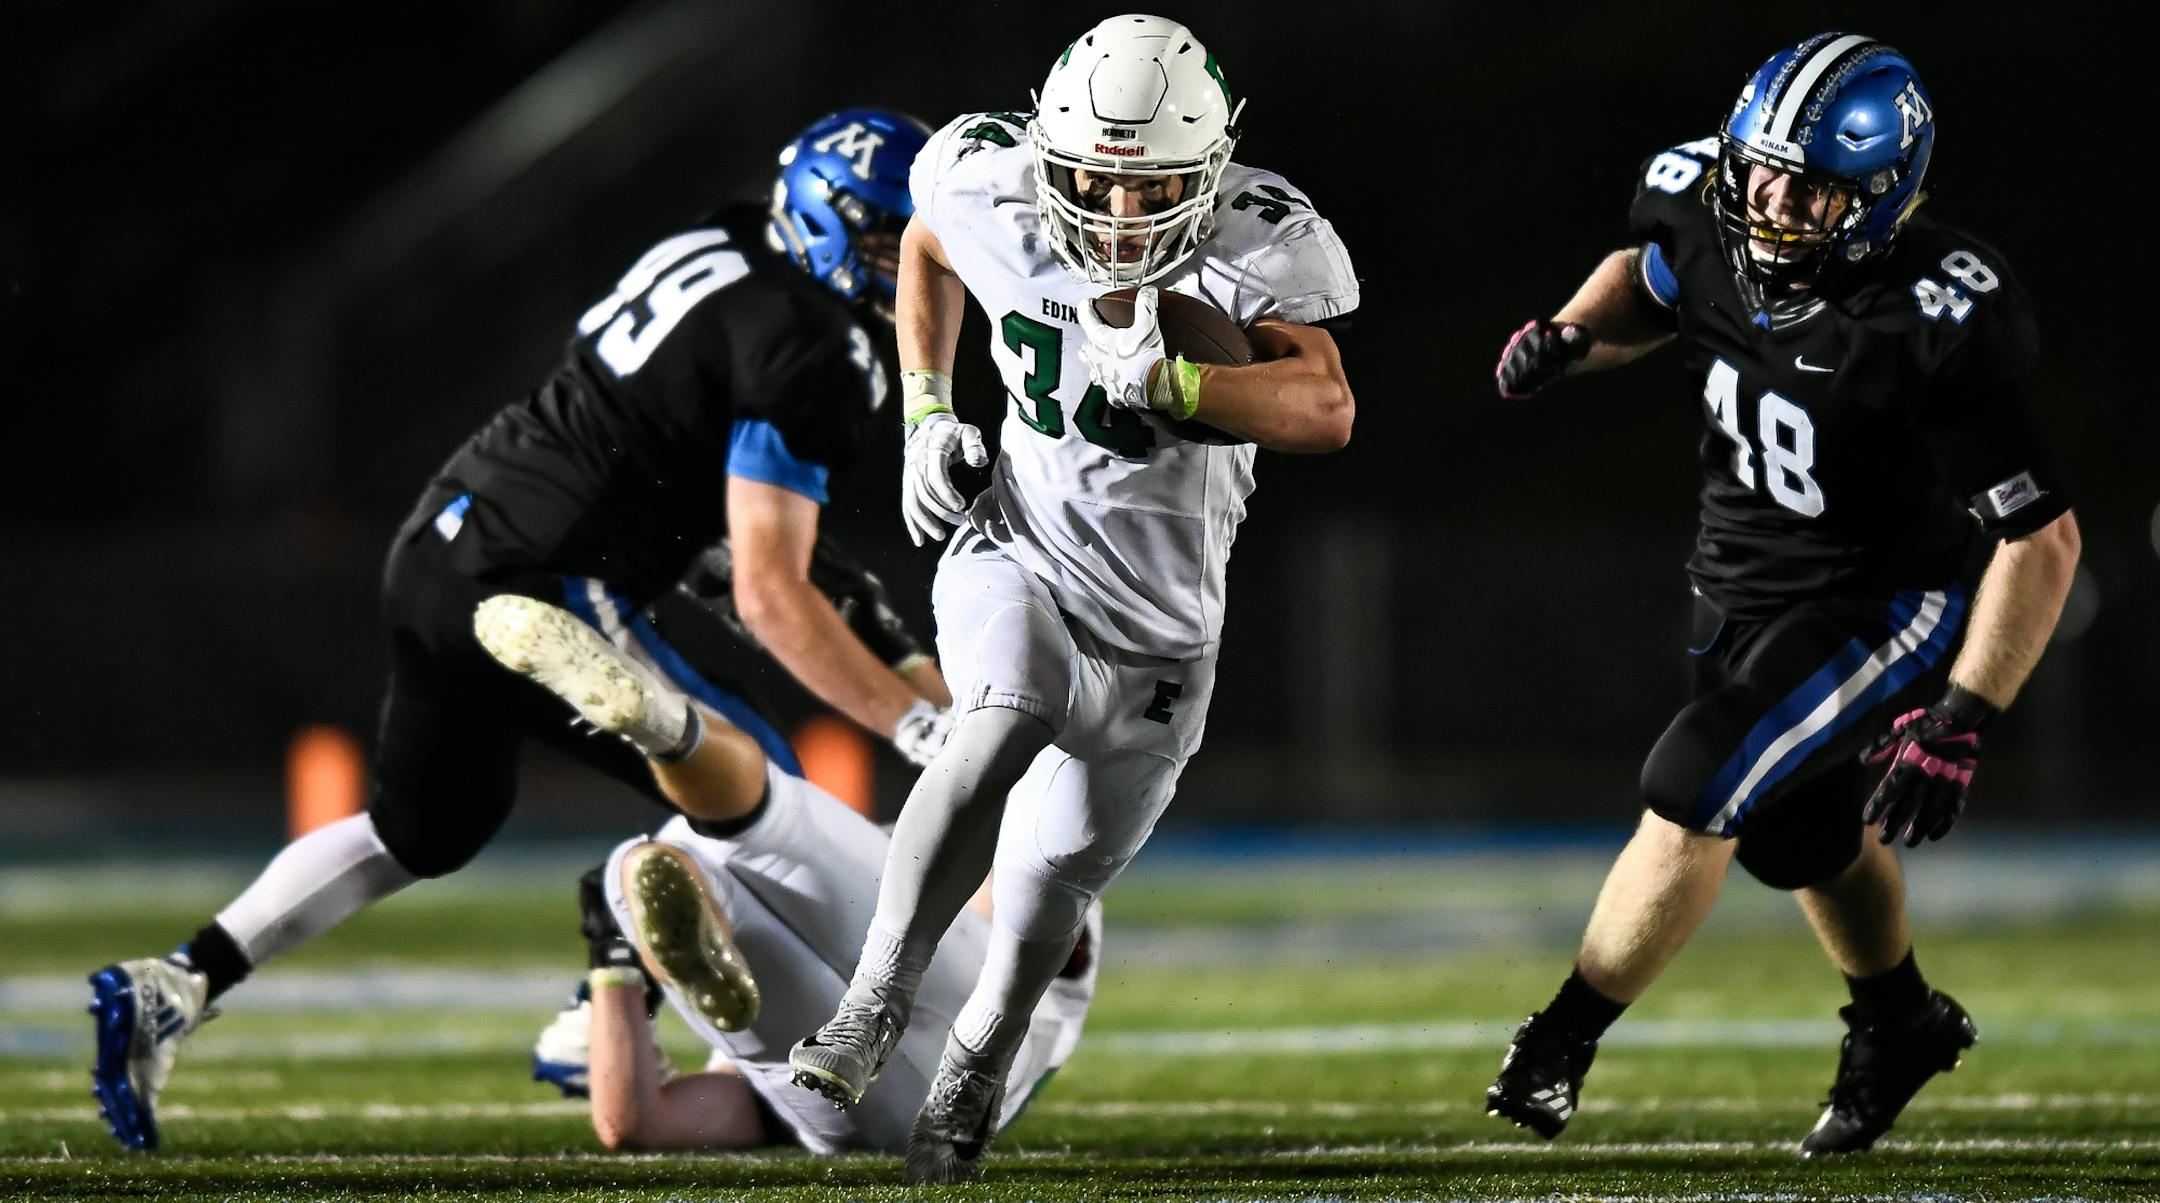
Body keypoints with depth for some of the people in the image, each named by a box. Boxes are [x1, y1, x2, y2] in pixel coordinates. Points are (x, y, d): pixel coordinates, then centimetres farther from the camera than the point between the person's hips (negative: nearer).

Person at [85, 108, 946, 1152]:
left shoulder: (720, 248, 14)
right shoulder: (803, 355, -14)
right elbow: (769, 598, -18)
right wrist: (915, 723, -17)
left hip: (439, 550, 9)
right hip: (534, 590, -9)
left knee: (420, 832, 24)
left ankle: (171, 988, 16)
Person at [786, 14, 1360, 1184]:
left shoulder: (1257, 247, -21)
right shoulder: (992, 194, -14)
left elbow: (1326, 408, -33)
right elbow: (927, 248, 11)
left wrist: (1173, 382, -45)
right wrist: (928, 415, 1)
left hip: (1158, 627, 1)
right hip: (1020, 554, -1)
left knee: (1046, 892, 11)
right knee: (1009, 724, -34)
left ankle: (971, 1071, 40)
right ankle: (878, 997, -27)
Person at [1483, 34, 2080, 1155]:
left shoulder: (1927, 325, -33)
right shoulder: (1709, 216, -16)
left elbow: (2042, 539, -27)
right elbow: (1649, 280, 12)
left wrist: (1957, 719, -30)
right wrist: (1573, 335, -10)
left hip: (1876, 608, -7)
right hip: (1743, 589, 7)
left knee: (1693, 795, -18)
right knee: (1801, 833, 24)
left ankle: (1558, 1045, -1)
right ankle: (1901, 1025, 51)